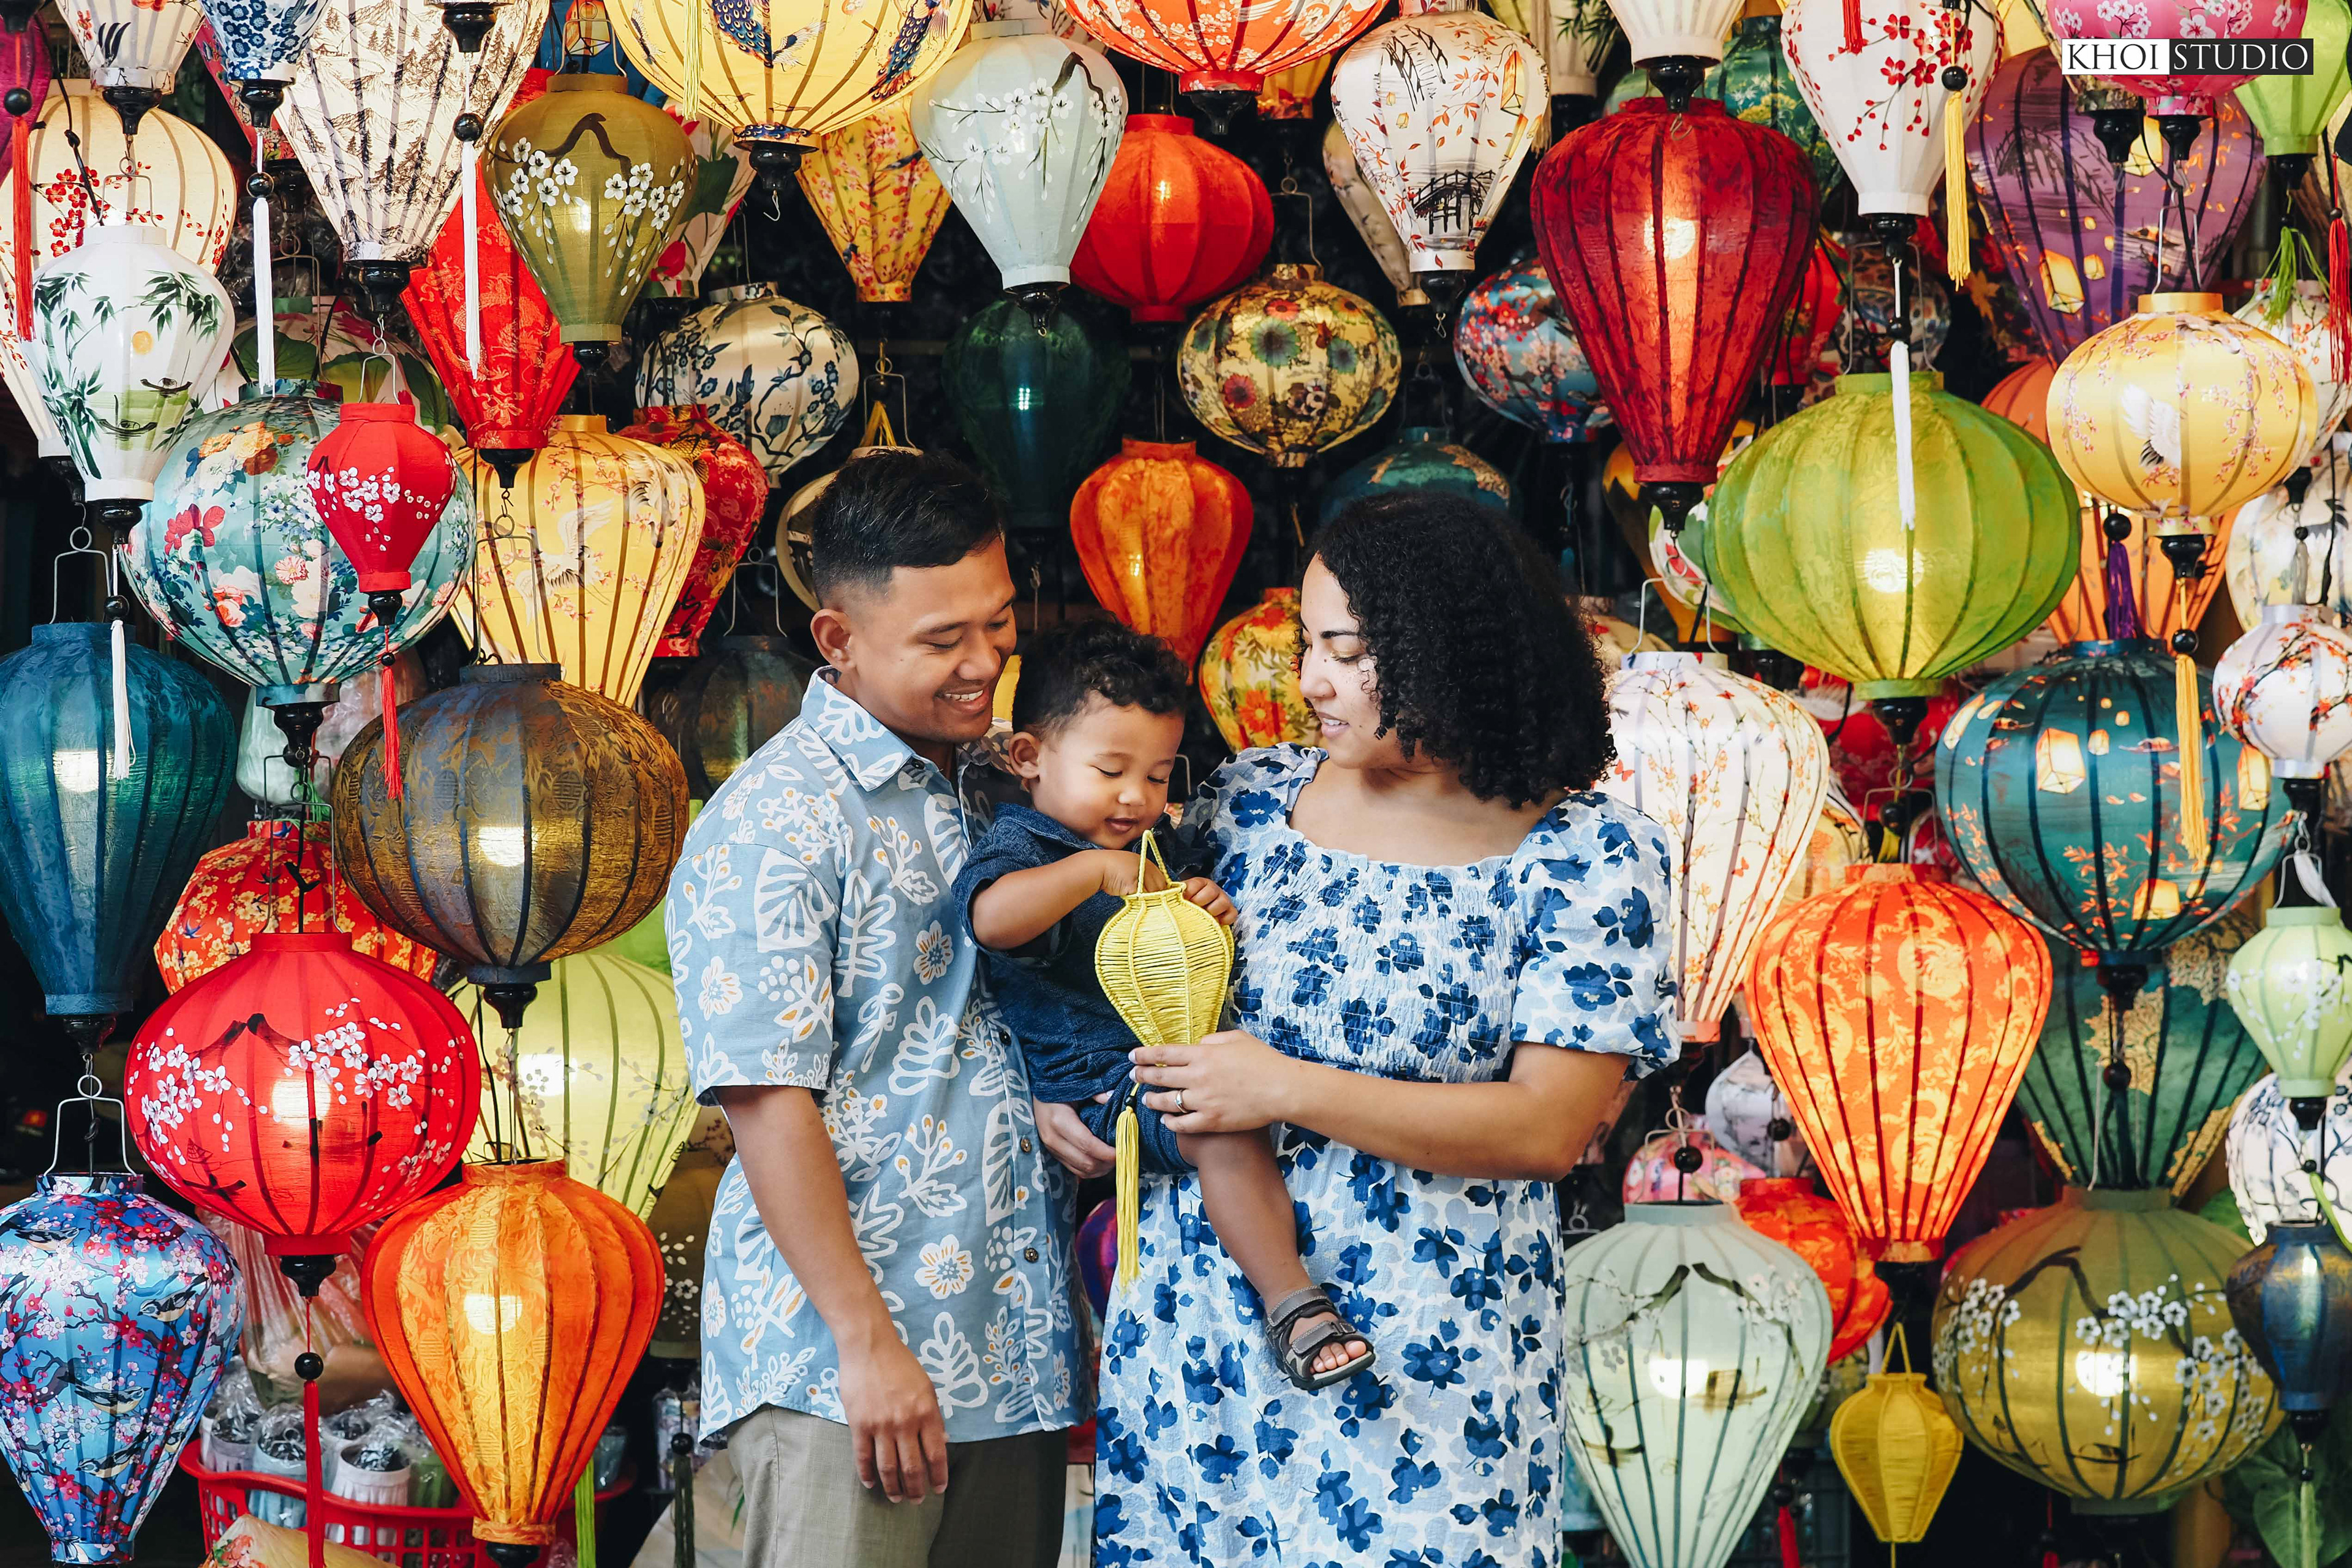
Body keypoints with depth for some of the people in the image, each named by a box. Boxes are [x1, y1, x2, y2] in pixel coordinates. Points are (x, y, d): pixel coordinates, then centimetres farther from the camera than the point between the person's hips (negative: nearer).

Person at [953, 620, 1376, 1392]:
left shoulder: (1145, 850, 21)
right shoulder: (1020, 846, -7)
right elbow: (992, 914, -33)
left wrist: (1210, 918, 9)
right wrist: (1097, 869, -28)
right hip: (1097, 1080, -10)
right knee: (1225, 1123, -34)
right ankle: (1293, 1305, -38)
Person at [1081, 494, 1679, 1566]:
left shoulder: (1587, 856, -7)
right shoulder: (1255, 796, 6)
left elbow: (1546, 1131, -13)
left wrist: (1289, 1090, -16)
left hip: (1420, 1350, -4)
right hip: (1202, 1312, 4)